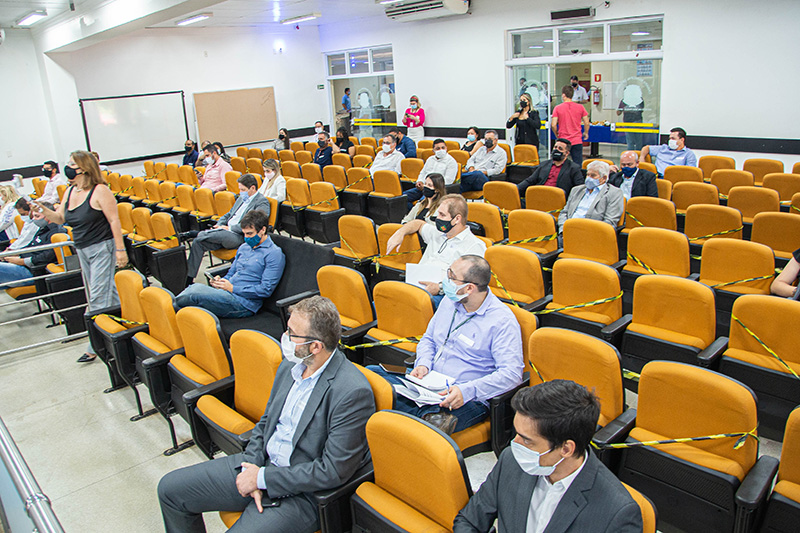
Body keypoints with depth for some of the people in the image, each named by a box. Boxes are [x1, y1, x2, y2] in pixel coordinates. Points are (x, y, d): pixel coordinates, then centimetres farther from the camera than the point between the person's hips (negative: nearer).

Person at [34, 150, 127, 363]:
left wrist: (120, 249, -18)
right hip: (82, 250, 8)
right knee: (108, 292, 16)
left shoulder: (99, 191, -14)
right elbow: (60, 218, 17)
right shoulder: (70, 192, 9)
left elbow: (114, 220, -16)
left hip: (102, 248, -8)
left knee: (98, 298, -5)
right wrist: (44, 211, -5)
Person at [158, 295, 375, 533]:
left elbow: (333, 471, -23)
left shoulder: (353, 392, -24)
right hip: (263, 464, 8)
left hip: (301, 493, -7)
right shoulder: (289, 366, 1)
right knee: (170, 488, 8)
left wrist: (263, 478, -17)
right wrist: (252, 470, -6)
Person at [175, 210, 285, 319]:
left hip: (244, 303, -7)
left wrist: (233, 288, -14)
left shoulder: (274, 254, -6)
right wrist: (219, 281, 2)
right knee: (195, 287, -20)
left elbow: (266, 290, -14)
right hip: (227, 294, 7)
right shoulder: (244, 247, 21)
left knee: (197, 290, -24)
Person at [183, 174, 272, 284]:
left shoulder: (262, 203, -6)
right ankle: (188, 278, -7)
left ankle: (197, 234, -11)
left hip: (240, 237, -8)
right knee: (197, 242, -9)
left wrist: (229, 228, -15)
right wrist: (219, 225, 7)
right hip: (225, 231, 8)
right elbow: (228, 215, 28)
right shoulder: (241, 199, 23)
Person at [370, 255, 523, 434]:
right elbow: (428, 339, 20)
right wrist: (423, 364, -2)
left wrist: (467, 391, -29)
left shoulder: (502, 320, -12)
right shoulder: (449, 301, 10)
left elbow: (512, 374, -19)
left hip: (468, 399, -8)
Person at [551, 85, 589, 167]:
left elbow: (553, 125, -8)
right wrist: (585, 133, 21)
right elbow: (586, 123, 3)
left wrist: (557, 134, 10)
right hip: (577, 141, 1)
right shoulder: (580, 107, 1)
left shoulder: (558, 108, -4)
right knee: (578, 166, 3)